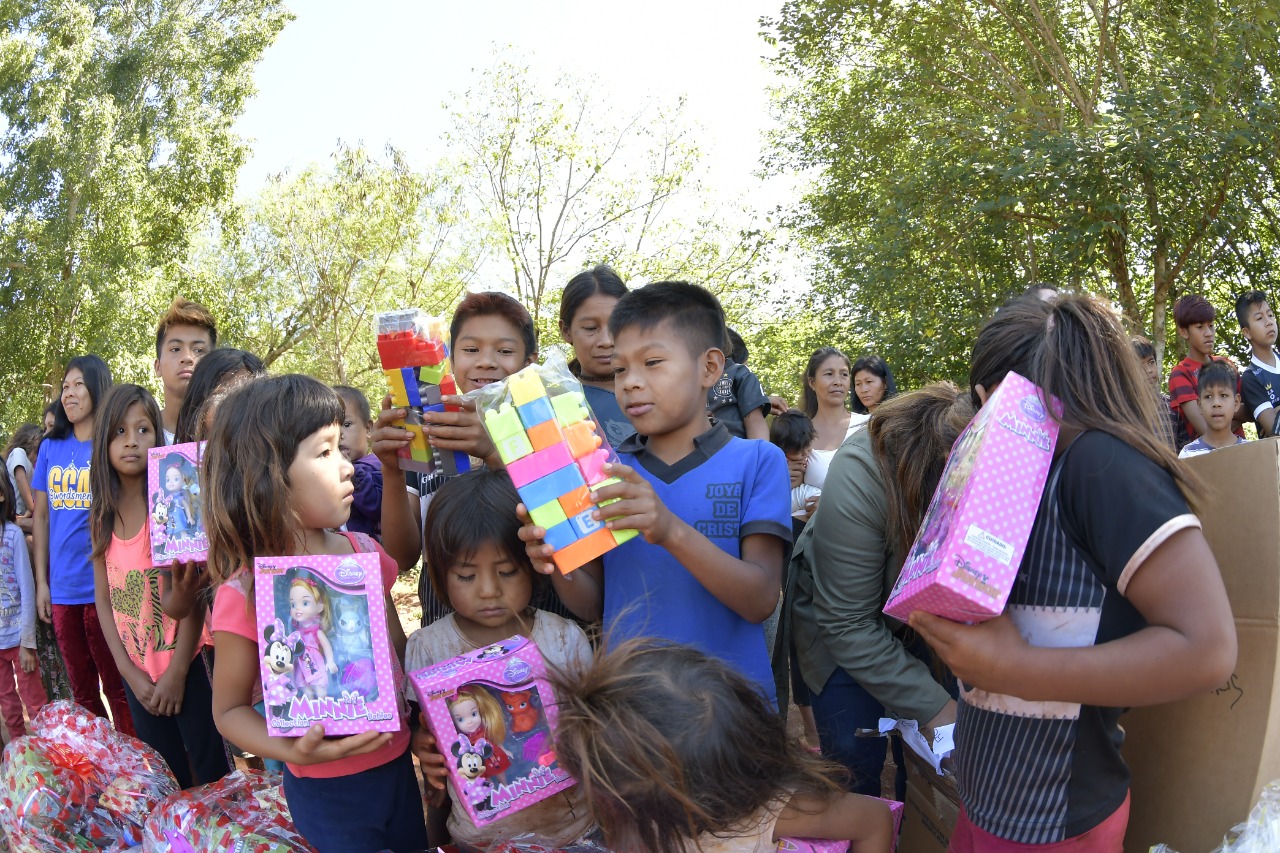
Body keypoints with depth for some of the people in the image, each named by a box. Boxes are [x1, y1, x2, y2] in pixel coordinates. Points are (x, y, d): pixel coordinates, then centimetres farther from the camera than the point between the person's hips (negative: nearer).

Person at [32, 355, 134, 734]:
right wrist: (41, 582, 8)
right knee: (82, 691, 15)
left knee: (117, 688, 2)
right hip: (62, 589, 4)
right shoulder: (51, 448, 8)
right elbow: (41, 517, 12)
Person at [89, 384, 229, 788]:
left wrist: (177, 672, -13)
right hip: (136, 672, 4)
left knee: (212, 771, 3)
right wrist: (130, 673, -4)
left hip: (183, 664, -4)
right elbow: (105, 600, 3)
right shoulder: (102, 516, 2)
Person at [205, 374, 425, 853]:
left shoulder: (363, 553, -4)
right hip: (325, 790, -5)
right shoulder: (245, 593, -19)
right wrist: (294, 752, -24)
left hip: (397, 765, 5)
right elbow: (229, 709, -9)